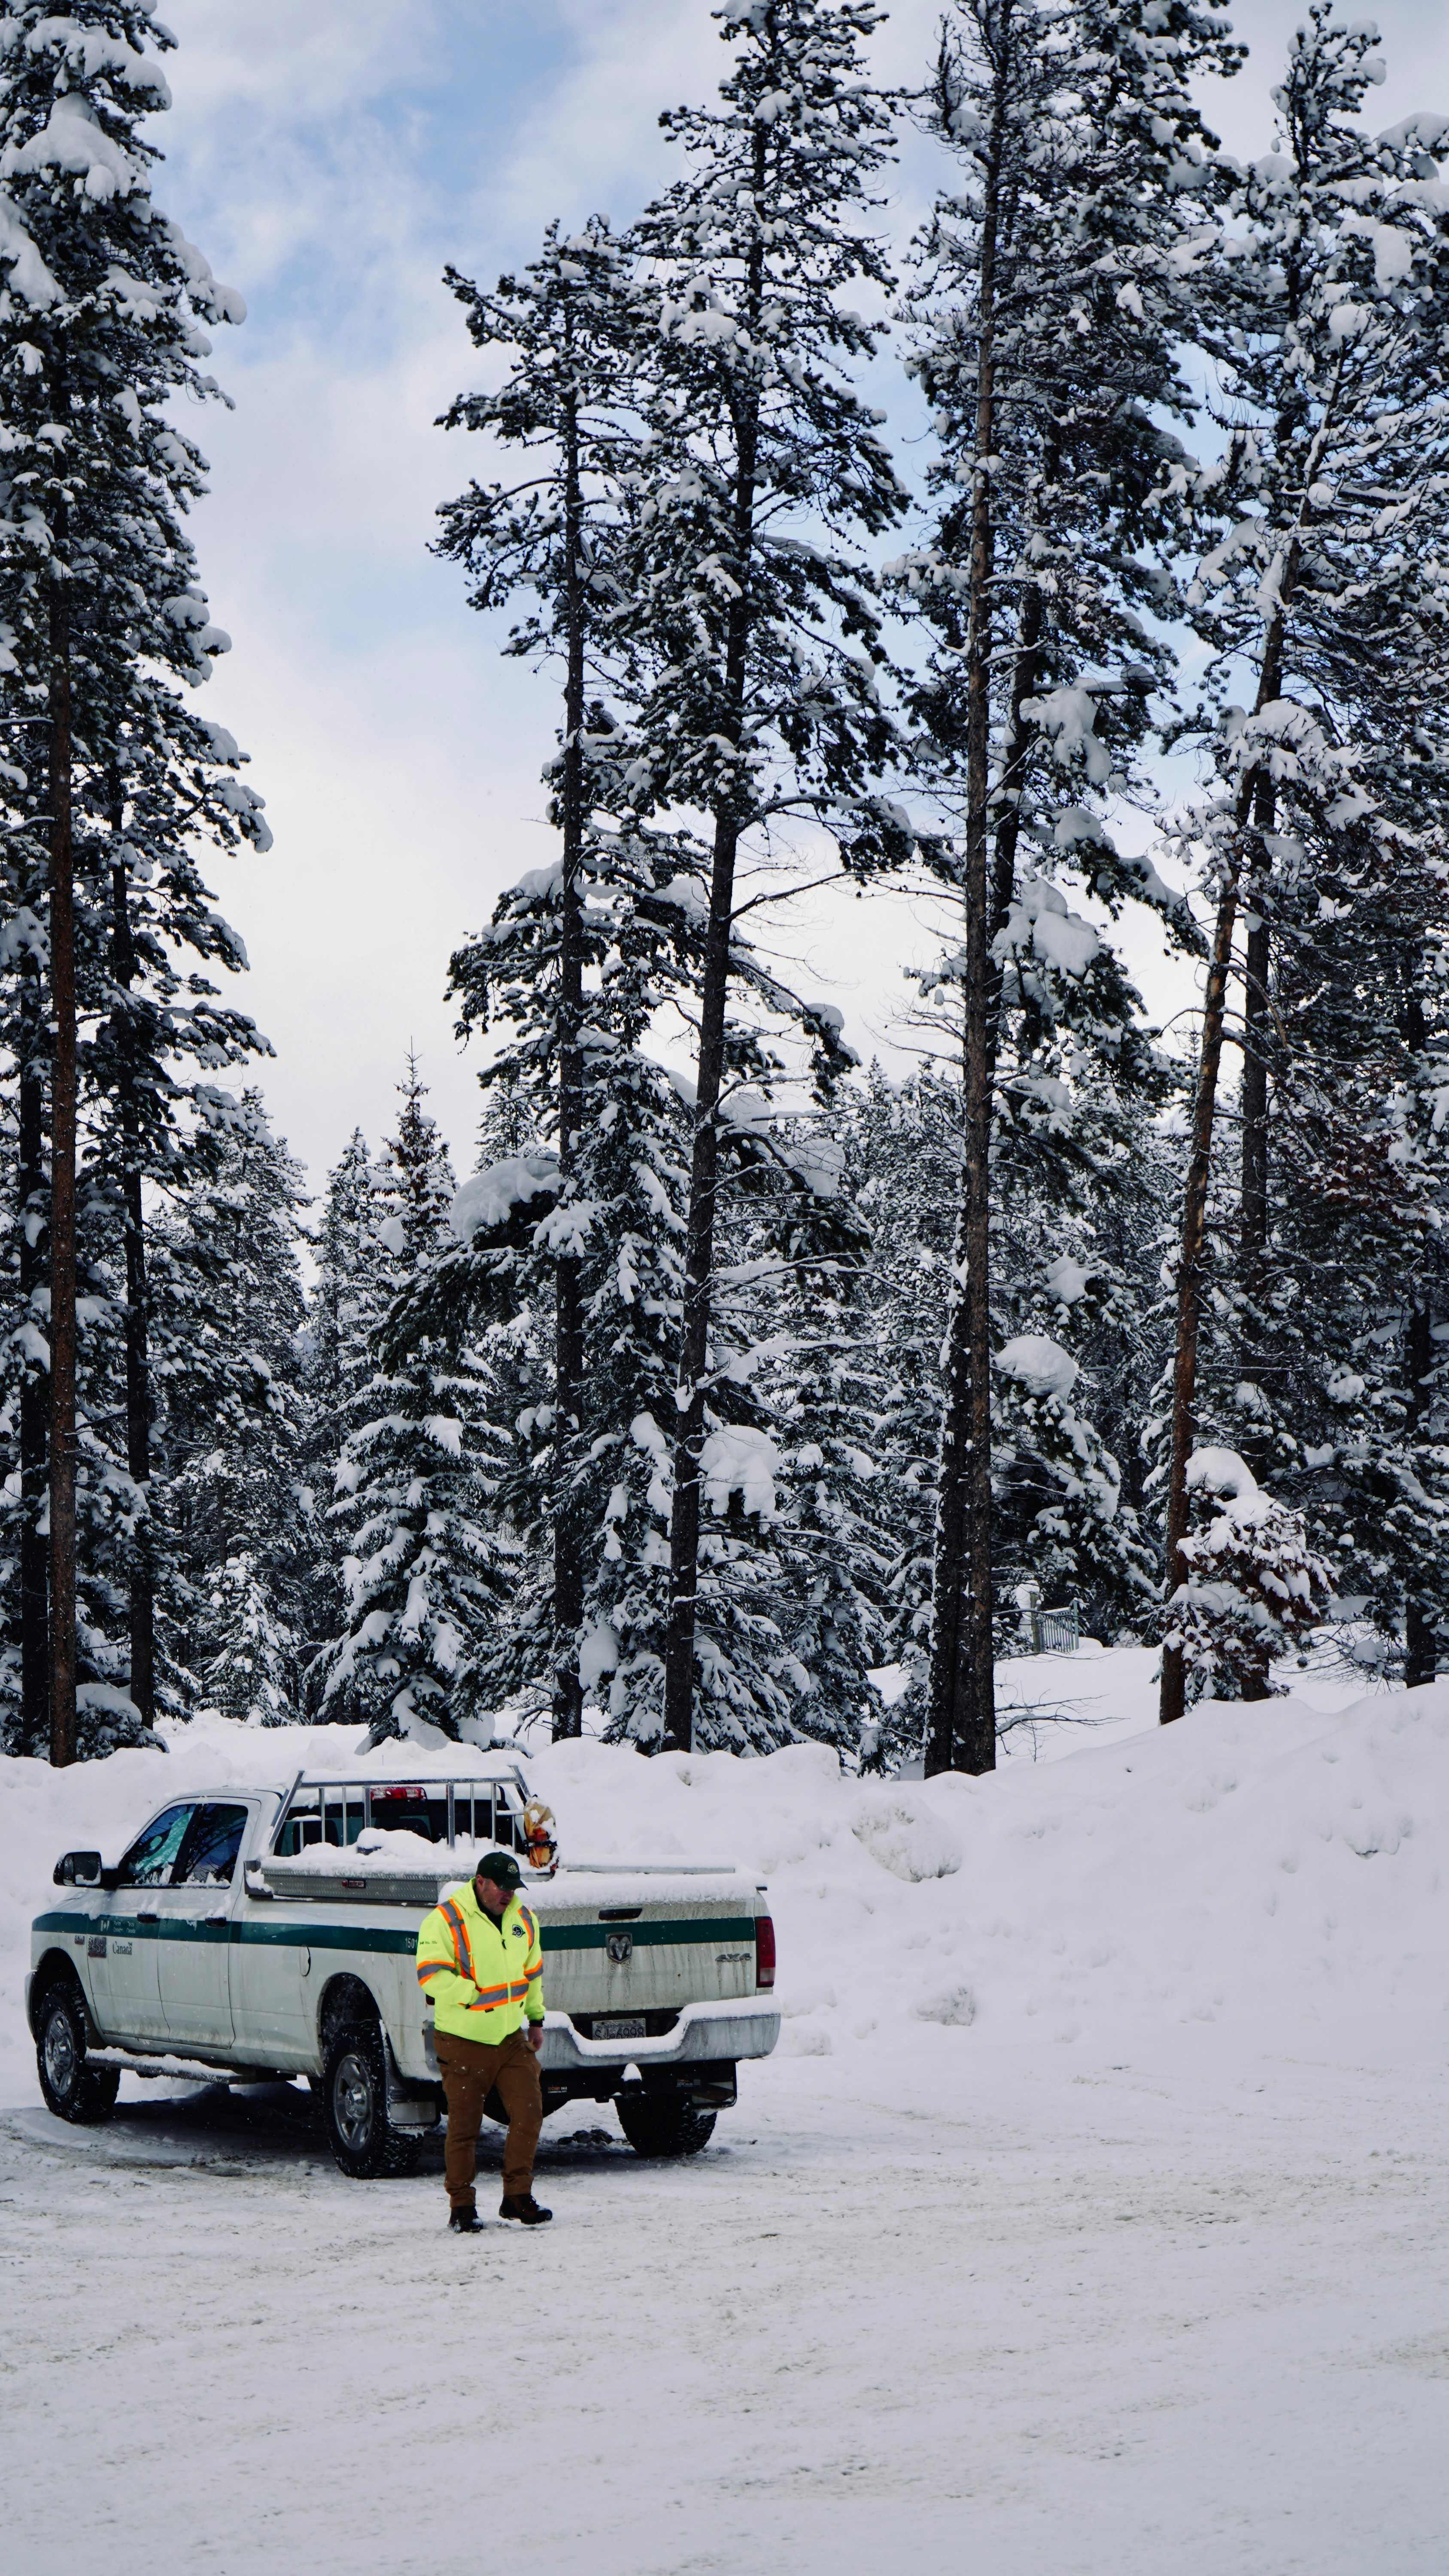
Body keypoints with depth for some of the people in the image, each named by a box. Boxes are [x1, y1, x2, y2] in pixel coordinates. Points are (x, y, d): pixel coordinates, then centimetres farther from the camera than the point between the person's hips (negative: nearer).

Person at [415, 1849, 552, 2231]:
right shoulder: (446, 1920, -13)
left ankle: (517, 2197, 13)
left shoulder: (522, 1919, 8)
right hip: (463, 2042, -5)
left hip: (511, 2038, 6)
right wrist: (477, 1994, -20)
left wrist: (536, 2019, 23)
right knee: (464, 2126, 0)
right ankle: (461, 2206, 13)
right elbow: (431, 1976, -22)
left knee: (529, 2114, 0)